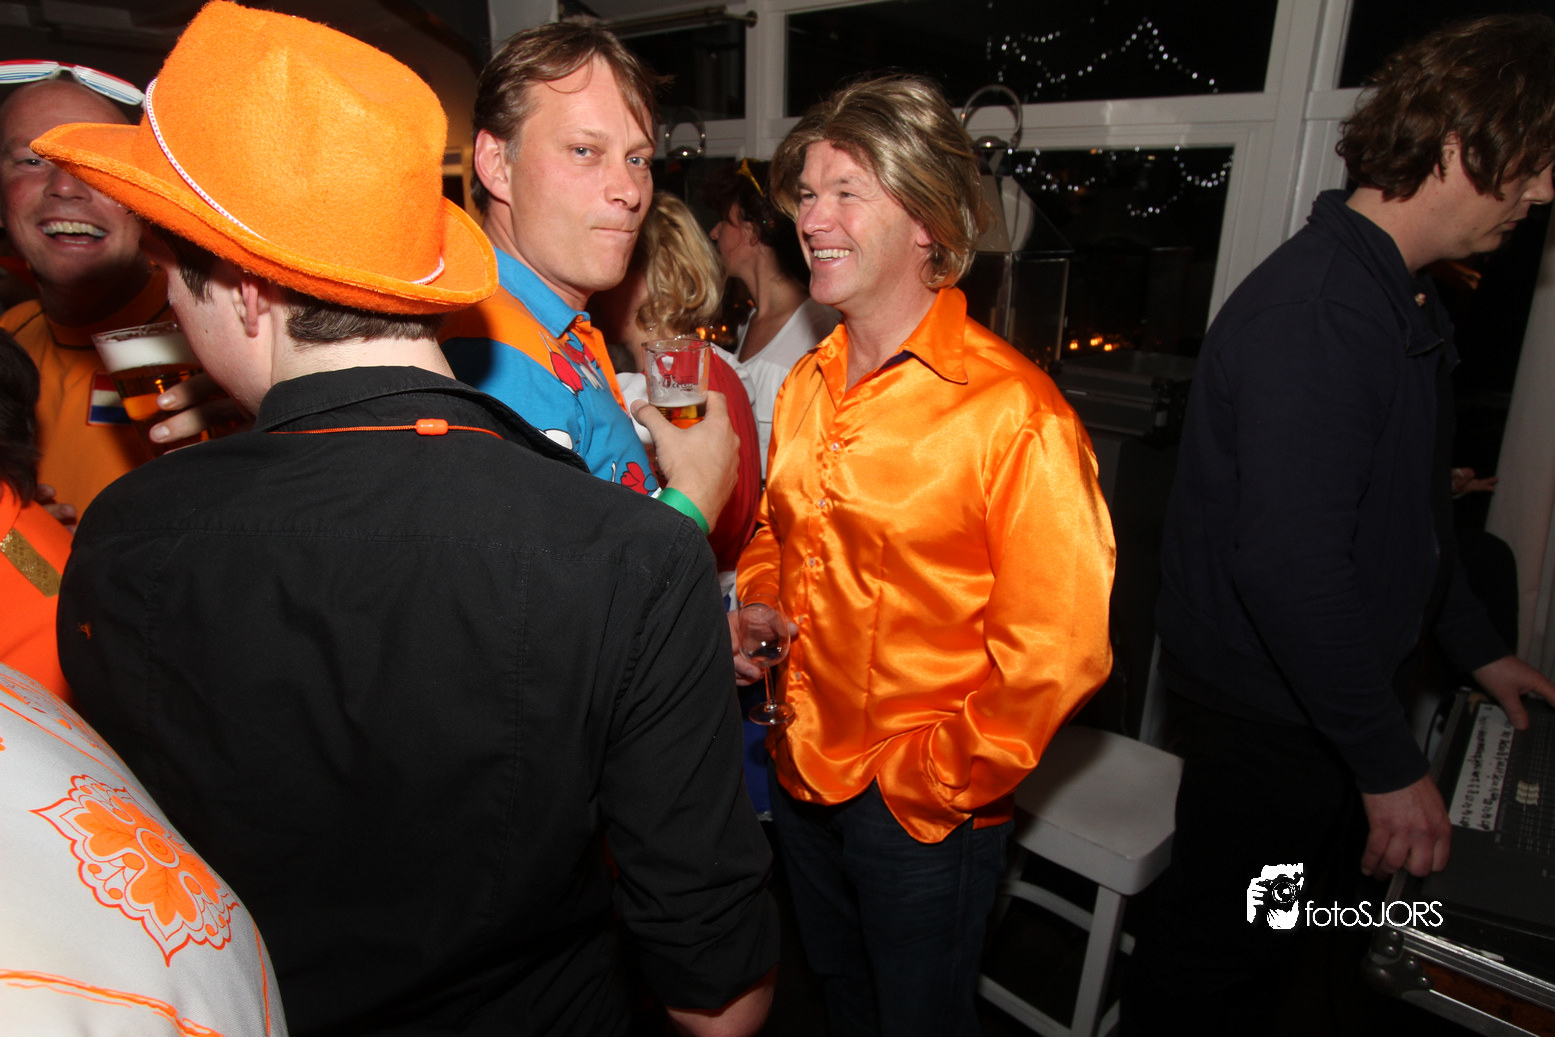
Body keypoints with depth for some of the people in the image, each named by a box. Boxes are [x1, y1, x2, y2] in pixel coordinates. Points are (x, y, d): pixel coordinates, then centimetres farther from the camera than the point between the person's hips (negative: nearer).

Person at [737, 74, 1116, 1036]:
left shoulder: (1014, 412, -22)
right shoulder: (806, 385, 1)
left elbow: (1059, 650, -22)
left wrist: (938, 784, -15)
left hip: (924, 809, -6)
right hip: (804, 773, 6)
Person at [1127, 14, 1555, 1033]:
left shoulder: (1404, 299, 10)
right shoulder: (1314, 313, -25)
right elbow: (1289, 563, -31)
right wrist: (1391, 763, -23)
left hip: (1337, 695, 10)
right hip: (1270, 715, -10)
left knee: (1301, 930, 25)